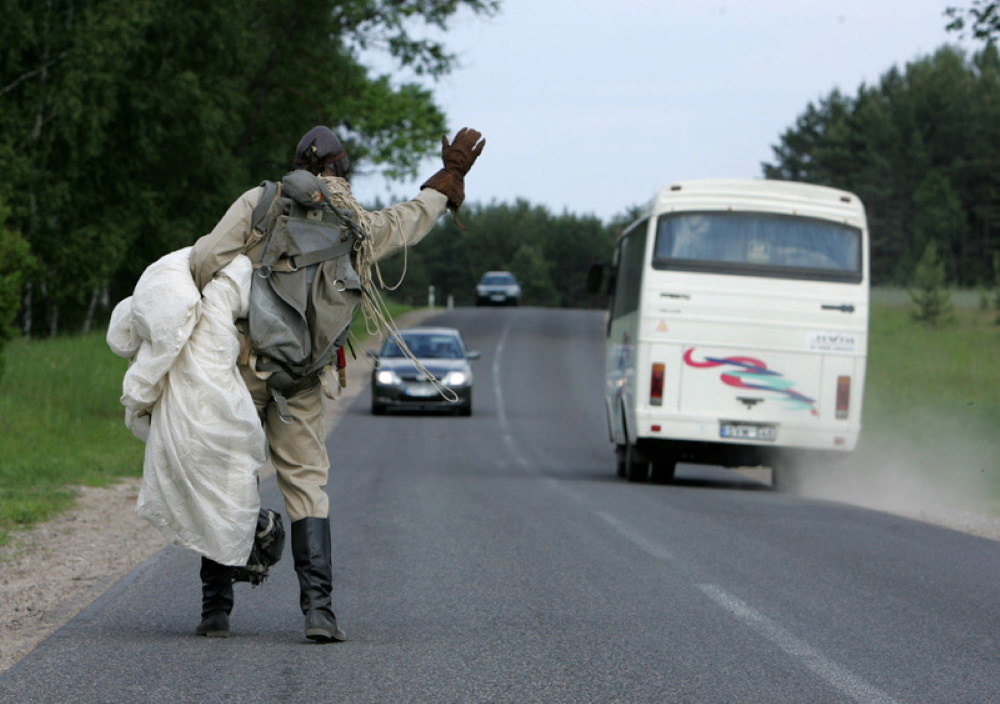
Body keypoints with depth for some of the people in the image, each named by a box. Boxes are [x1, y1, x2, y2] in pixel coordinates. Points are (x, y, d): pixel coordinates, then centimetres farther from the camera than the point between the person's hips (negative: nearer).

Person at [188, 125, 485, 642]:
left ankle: (216, 608, 5)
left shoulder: (261, 202, -5)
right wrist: (451, 177, 41)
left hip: (239, 361, -1)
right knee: (306, 484, 4)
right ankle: (317, 606, -11)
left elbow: (209, 257, -16)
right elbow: (410, 219, 26)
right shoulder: (362, 229, 5)